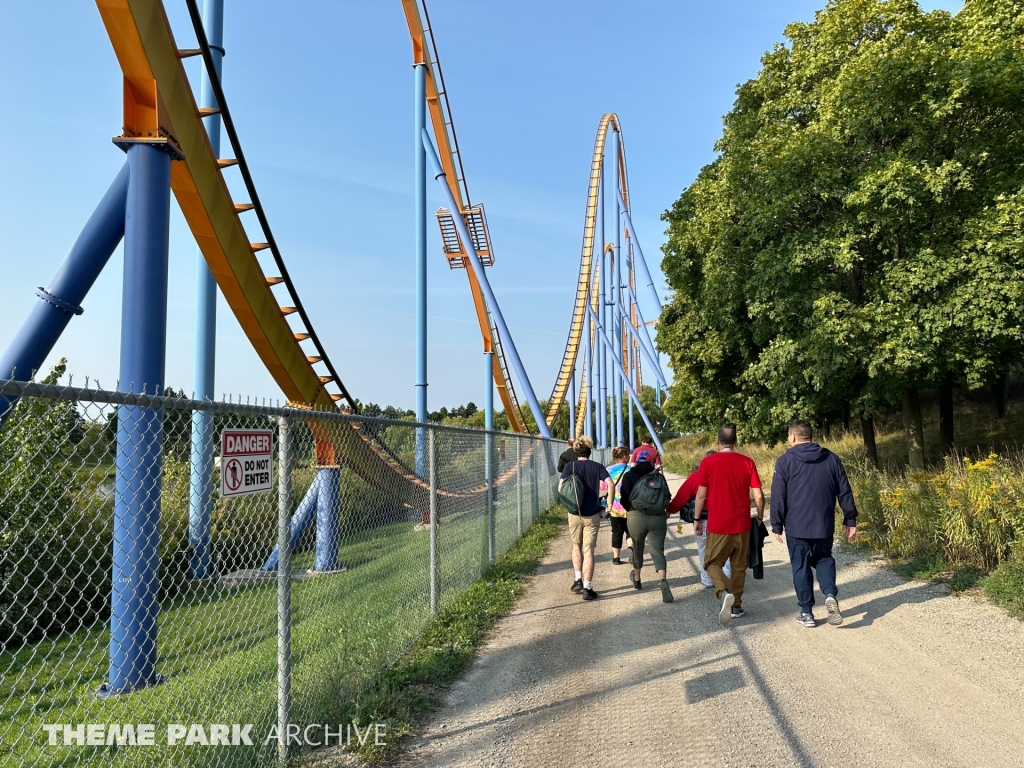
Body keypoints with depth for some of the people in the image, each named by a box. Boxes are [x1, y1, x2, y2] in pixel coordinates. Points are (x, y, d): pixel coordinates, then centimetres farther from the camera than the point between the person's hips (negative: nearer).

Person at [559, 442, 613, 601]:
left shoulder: (569, 466, 0)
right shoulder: (597, 466, 0)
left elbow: (561, 488, -9)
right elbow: (611, 485, -11)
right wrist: (609, 505, -1)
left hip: (574, 514, 1)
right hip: (592, 514, -1)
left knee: (576, 545, 22)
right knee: (588, 551, 3)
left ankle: (578, 580, 16)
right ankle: (587, 588, 3)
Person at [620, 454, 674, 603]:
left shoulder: (629, 476, 5)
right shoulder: (659, 476, 12)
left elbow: (624, 497, -4)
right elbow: (667, 496, 8)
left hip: (636, 517, -1)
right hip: (658, 517, 1)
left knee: (637, 548, 19)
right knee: (658, 551, 2)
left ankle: (637, 579, 39)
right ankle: (664, 581, -22)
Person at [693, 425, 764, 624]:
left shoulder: (708, 462, -8)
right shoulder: (747, 462, -3)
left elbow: (701, 495, -5)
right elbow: (758, 496, -3)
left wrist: (696, 519, 6)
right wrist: (760, 517, 13)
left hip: (717, 525, -2)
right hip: (742, 524, 2)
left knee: (713, 563, 11)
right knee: (739, 566, 17)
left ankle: (724, 592, -14)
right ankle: (736, 605, 22)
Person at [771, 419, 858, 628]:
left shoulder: (785, 461, -7)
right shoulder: (831, 458, 3)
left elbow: (778, 497, -7)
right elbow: (845, 492, 5)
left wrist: (777, 525, 0)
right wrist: (850, 519, 13)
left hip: (796, 525, -3)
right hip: (824, 524, 3)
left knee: (801, 567, 8)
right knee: (824, 559, 20)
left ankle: (806, 613, 11)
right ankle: (830, 594, -4)